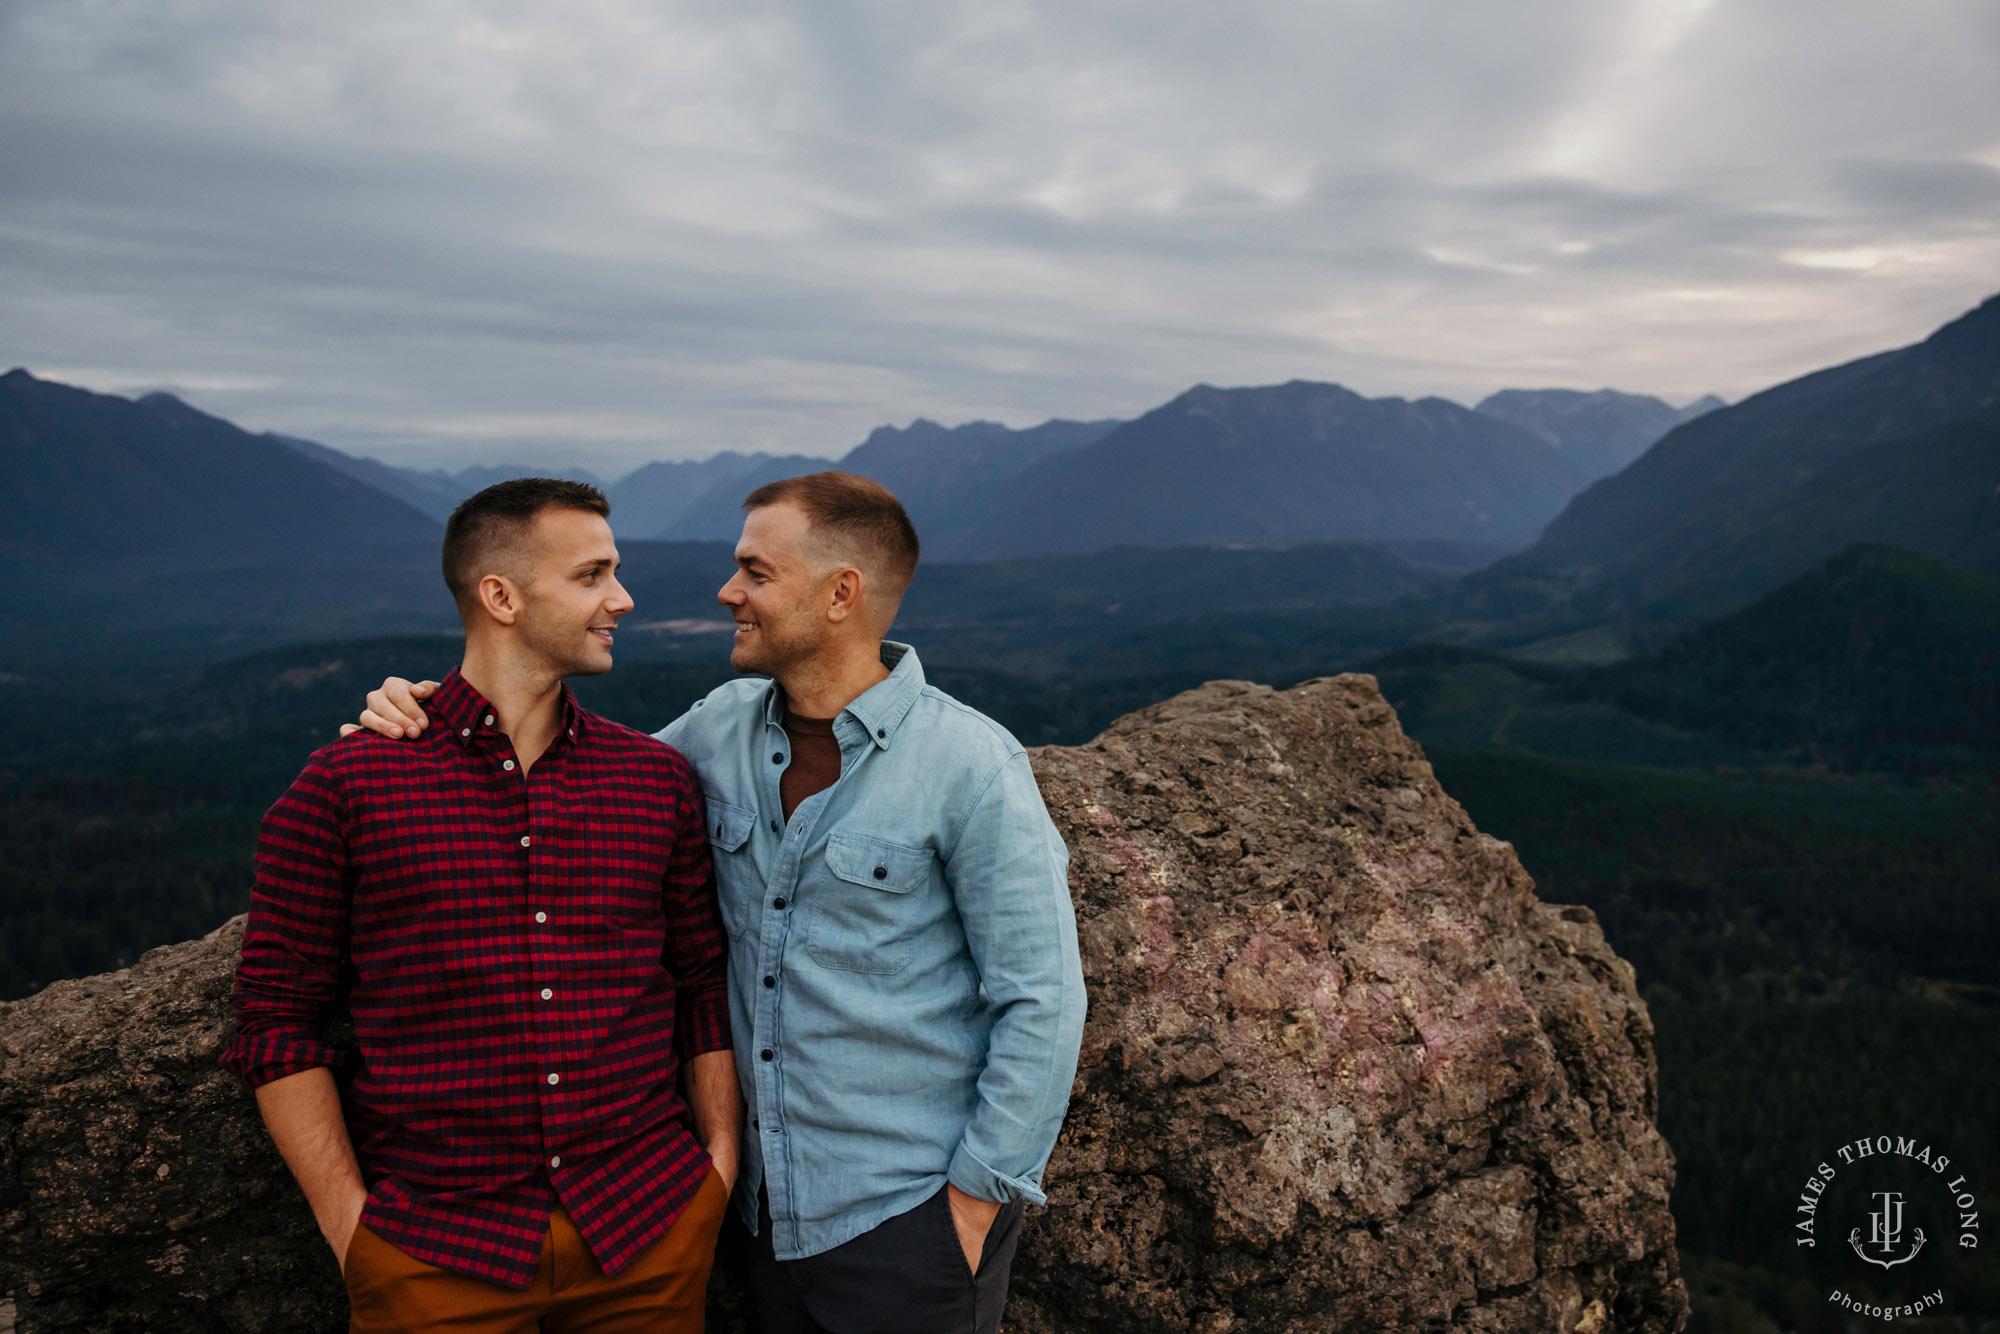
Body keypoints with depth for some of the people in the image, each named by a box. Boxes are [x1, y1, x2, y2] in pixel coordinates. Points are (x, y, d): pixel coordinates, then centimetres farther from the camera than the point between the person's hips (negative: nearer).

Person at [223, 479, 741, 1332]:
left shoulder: (660, 778, 4)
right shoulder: (345, 785, -4)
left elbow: (705, 985, 9)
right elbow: (278, 1020, -2)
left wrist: (721, 1163, 3)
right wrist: (348, 1223, -6)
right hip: (433, 1251, -2)